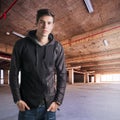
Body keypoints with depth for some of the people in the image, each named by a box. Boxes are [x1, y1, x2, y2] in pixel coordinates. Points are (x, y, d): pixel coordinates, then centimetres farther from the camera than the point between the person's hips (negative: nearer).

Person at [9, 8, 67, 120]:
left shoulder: (57, 47, -3)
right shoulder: (21, 44, -5)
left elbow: (62, 75, 0)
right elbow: (14, 73, -2)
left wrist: (58, 100, -5)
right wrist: (17, 99, -6)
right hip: (27, 106, 0)